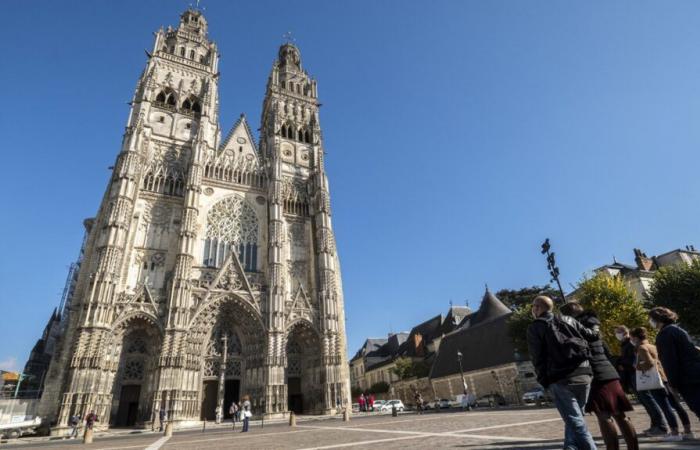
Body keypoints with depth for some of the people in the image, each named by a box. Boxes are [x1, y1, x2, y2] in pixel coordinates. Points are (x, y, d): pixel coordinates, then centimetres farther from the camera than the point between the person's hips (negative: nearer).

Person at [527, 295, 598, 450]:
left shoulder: (535, 327, 2)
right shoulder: (568, 320, 16)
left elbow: (537, 358, -2)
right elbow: (593, 336, 15)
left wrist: (544, 381, 6)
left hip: (560, 379, -5)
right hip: (584, 374, 5)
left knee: (576, 422, -2)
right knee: (574, 418, 19)